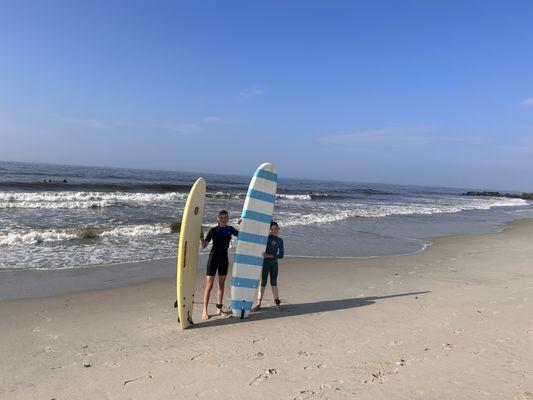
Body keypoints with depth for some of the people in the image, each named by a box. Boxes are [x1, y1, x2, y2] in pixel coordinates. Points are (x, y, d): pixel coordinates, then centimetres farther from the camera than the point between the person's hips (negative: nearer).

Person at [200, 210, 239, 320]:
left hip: (224, 259, 4)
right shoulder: (213, 230, -6)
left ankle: (219, 309, 20)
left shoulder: (230, 229, 6)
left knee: (221, 284, 10)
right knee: (209, 284, -4)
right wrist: (201, 238, -28)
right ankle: (205, 311, 2)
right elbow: (204, 246, -9)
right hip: (213, 258, -4)